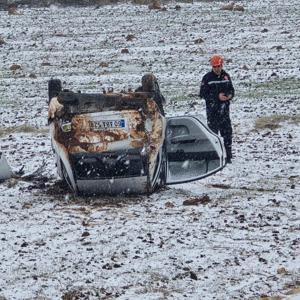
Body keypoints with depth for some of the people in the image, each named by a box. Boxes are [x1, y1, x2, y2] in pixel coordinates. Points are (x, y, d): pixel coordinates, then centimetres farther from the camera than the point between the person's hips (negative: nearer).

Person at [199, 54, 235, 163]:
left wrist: (230, 95, -4)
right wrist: (217, 96, -16)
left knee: (227, 131, 3)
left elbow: (231, 89, 19)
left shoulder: (226, 76, 9)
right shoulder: (207, 78, -4)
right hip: (212, 108, -4)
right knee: (213, 131, -3)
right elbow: (203, 93, -7)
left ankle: (227, 156, 10)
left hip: (224, 108, 4)